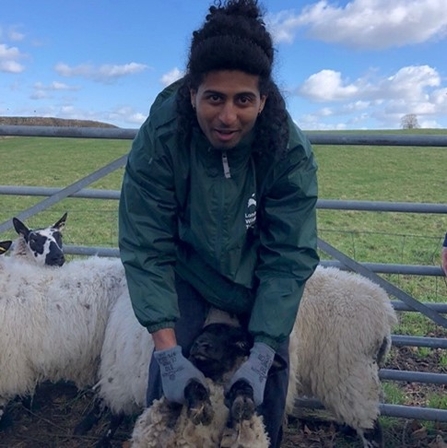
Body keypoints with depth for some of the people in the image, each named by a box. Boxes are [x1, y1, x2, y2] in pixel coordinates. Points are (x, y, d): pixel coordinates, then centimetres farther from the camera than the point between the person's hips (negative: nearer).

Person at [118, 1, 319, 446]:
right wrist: (168, 352, -33)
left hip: (259, 275, 1)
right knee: (168, 373, -11)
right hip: (189, 269, -1)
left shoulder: (290, 149, -27)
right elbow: (146, 248, -27)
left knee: (271, 374, 5)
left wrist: (261, 354, -31)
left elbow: (289, 256, -25)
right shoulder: (159, 138, -29)